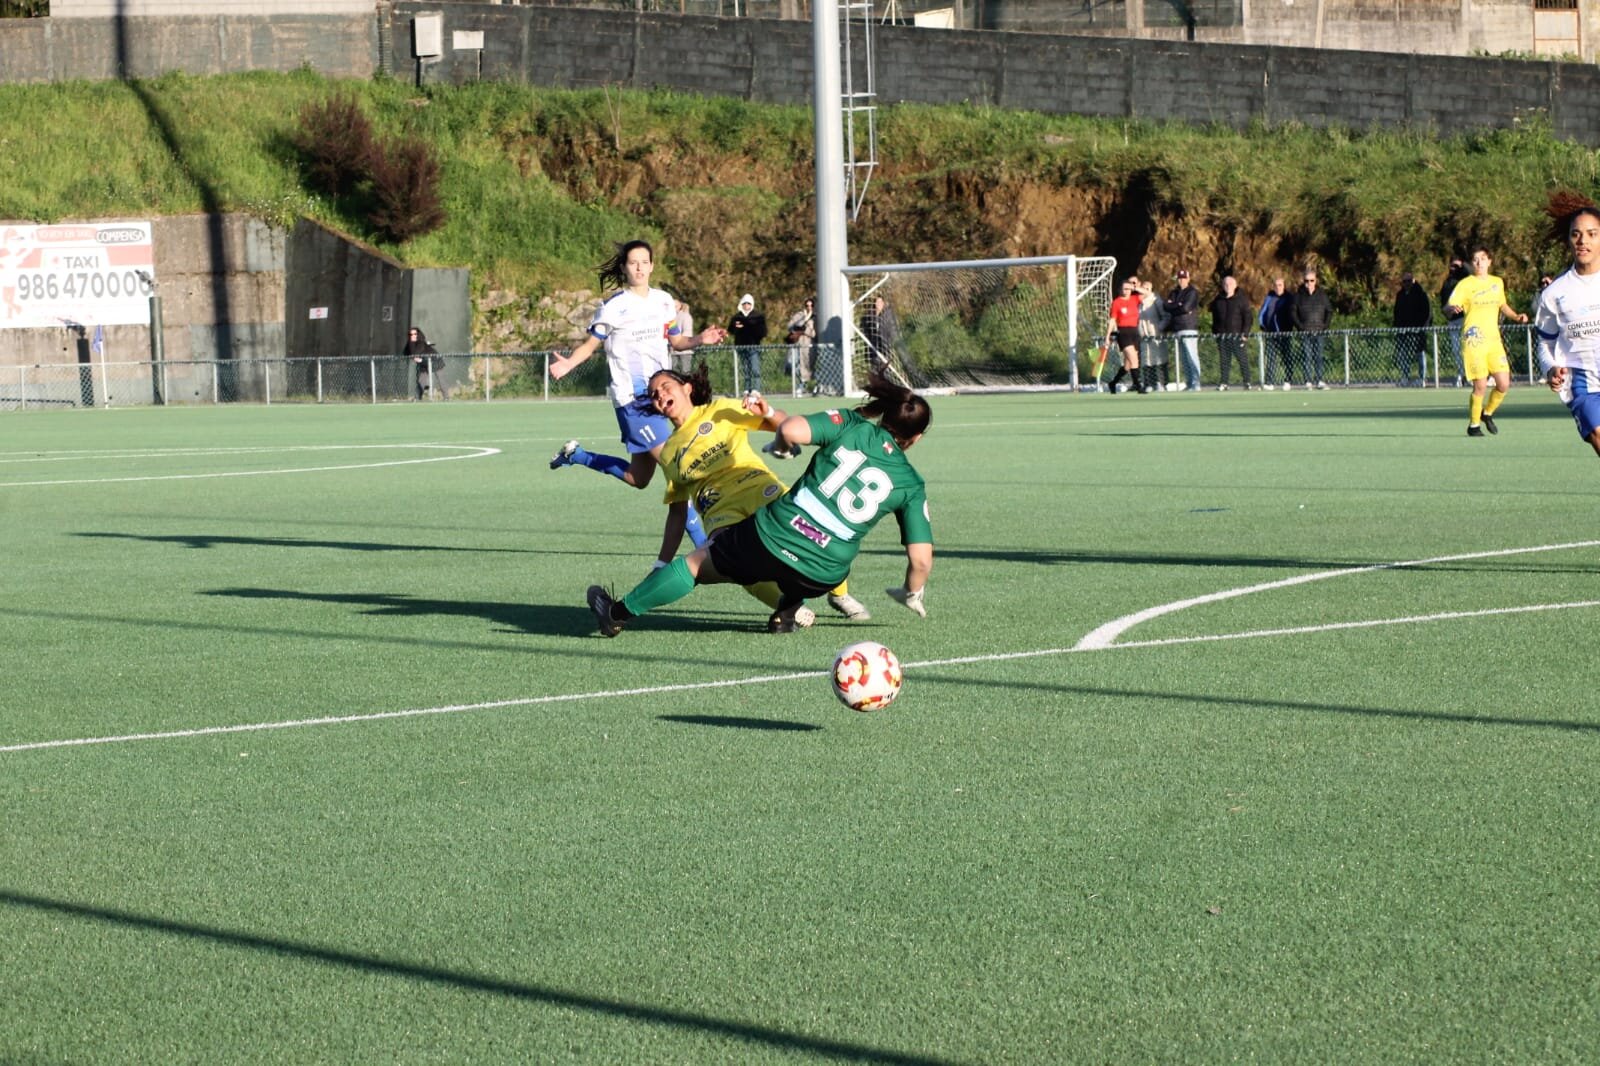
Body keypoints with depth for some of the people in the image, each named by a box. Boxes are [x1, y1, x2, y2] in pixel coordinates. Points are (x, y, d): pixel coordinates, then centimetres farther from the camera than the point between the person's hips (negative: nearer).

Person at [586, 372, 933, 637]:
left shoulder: (852, 425, 1)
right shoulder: (911, 484, 4)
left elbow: (791, 430, -15)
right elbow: (921, 559, 0)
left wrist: (783, 444, 8)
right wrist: (913, 595, 19)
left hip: (769, 538, -1)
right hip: (821, 577, 1)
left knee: (696, 563, 24)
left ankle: (618, 613, 35)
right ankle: (786, 614, 29)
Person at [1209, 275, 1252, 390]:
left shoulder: (1241, 299, 1)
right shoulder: (1218, 300, 13)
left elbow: (1247, 317, -1)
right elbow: (1215, 318, 20)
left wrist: (1245, 332, -10)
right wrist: (1215, 332, 11)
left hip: (1237, 335, -4)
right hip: (1222, 335, 4)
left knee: (1242, 359, -3)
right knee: (1224, 360, 3)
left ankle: (1247, 382, 3)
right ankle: (1224, 383, 5)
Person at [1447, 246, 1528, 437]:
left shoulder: (1498, 283, 13)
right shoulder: (1465, 285, -3)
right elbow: (1447, 306, -12)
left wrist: (1516, 316, 12)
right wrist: (1453, 308, -35)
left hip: (1494, 340, 5)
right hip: (1473, 341, -5)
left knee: (1504, 385, -1)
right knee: (1480, 386, -8)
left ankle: (1487, 413, 26)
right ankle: (1473, 425, 11)